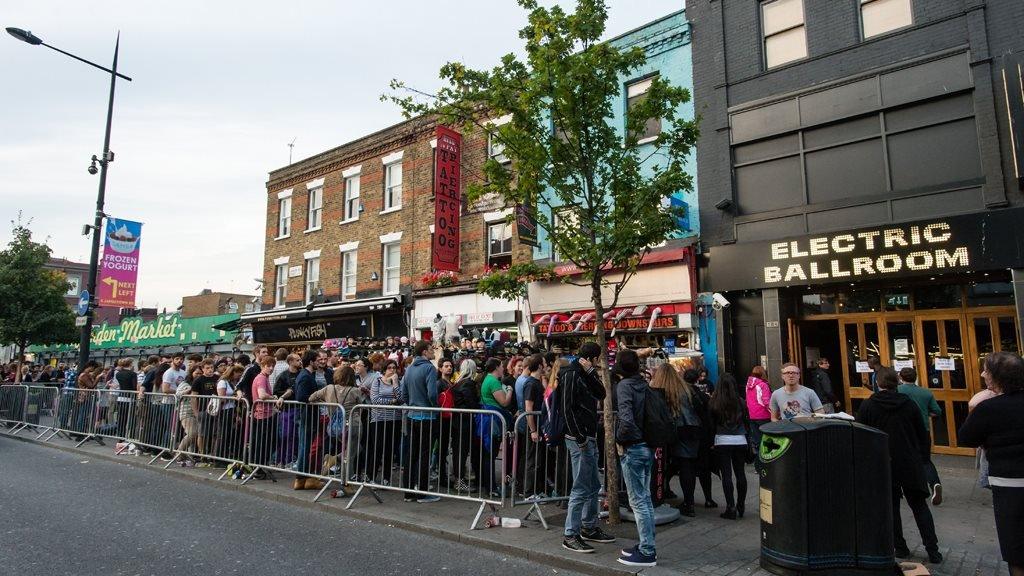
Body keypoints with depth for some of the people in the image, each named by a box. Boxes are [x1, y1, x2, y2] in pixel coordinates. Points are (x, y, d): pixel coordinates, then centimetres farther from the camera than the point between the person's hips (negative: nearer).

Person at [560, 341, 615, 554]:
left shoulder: (584, 374, 15)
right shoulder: (572, 374, -14)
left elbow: (601, 394, 8)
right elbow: (568, 408, -19)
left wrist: (590, 372, -3)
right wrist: (580, 438, -19)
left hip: (589, 437, 10)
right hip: (579, 439, -10)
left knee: (593, 486, 17)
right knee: (581, 489, -6)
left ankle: (589, 528, 29)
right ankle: (570, 535, 2)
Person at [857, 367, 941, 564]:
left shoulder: (867, 406, -8)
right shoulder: (909, 404, -1)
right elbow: (922, 435, 5)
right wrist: (924, 458, 16)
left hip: (883, 465, -2)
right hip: (911, 464, 2)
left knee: (891, 506, 9)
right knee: (919, 506, 12)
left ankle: (900, 547, 14)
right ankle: (933, 550, 11)